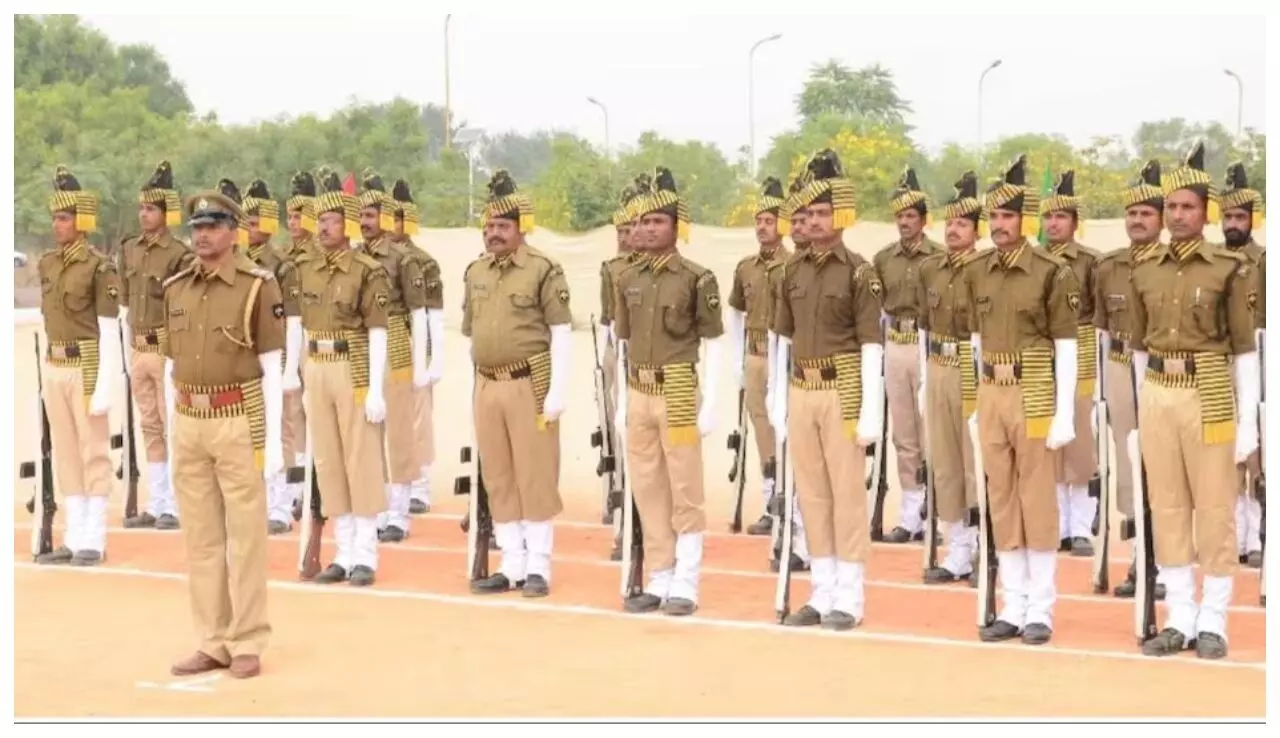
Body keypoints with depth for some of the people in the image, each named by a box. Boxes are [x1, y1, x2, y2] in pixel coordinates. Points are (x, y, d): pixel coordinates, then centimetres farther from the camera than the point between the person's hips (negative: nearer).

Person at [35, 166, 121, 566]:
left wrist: (104, 387, -17)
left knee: (93, 452, 0)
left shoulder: (99, 267, -12)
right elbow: (48, 325, 15)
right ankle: (74, 539, 15)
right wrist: (45, 377, 14)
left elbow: (110, 333, -14)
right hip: (55, 368, 7)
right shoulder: (47, 263, 9)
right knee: (65, 453, 9)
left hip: (87, 367, -7)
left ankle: (94, 541, 5)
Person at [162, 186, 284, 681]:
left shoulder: (259, 286, -8)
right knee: (201, 537, 8)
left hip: (239, 422, -5)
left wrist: (274, 441, -13)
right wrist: (170, 433, 11)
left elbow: (272, 367, -9)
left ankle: (248, 645, 7)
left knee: (245, 536, -1)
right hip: (190, 423, 5)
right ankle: (213, 644, 16)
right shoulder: (176, 288, 8)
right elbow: (171, 364, 13)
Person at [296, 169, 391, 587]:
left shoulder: (368, 271, -9)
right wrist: (303, 380, 12)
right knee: (327, 461, 8)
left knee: (362, 461, -1)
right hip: (316, 372, 6)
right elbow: (304, 327, 14)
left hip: (354, 372, -6)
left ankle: (365, 557, 6)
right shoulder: (305, 268, 9)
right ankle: (344, 554, 16)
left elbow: (377, 333, -12)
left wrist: (376, 391, -16)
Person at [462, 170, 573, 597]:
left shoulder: (544, 271, -7)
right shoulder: (475, 272, 11)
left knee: (536, 477, -1)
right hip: (487, 388, 6)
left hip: (530, 386, -6)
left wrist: (557, 391, -15)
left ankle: (538, 567, 7)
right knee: (498, 480, 9)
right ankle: (512, 566, 17)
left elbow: (561, 332, -9)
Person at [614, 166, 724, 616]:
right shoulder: (629, 279, 10)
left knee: (685, 491, 0)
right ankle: (659, 581, 19)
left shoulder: (697, 278, -7)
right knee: (647, 491, 9)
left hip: (679, 394, -5)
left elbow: (713, 345, -7)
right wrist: (621, 403, 12)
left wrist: (709, 405, -12)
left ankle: (685, 585, 7)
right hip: (638, 396, 6)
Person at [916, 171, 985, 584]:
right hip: (938, 373, 6)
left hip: (975, 373, -6)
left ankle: (984, 552, 8)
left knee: (977, 461, -2)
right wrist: (925, 380, 13)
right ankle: (958, 552, 17)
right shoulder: (929, 270, 9)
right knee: (944, 463, 9)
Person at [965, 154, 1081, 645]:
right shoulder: (977, 272, 7)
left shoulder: (1052, 273, -10)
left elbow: (1066, 347, -10)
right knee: (1001, 501, 8)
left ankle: (1041, 611, 8)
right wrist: (979, 401, 14)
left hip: (1034, 395, -5)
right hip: (990, 396, 5)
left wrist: (1064, 416, -14)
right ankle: (1014, 608, 15)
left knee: (1037, 501, 0)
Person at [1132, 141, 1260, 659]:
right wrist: (1143, 408, 14)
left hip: (1209, 397, -4)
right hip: (1156, 397, 4)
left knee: (1214, 511, 2)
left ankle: (1213, 624, 11)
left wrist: (1248, 422, -8)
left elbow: (1245, 347, -5)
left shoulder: (1231, 267, -5)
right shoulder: (1145, 269, 7)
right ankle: (1180, 620, 16)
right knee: (1167, 509, 7)